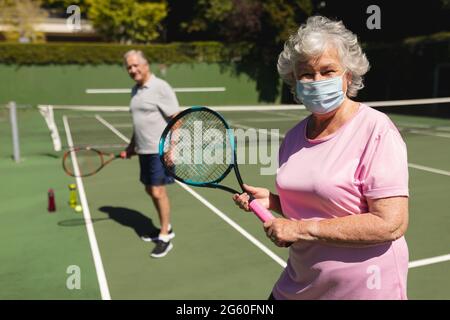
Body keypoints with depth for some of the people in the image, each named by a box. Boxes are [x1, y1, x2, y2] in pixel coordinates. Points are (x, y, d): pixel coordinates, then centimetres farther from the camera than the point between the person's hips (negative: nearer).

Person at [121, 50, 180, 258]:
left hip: (161, 150, -8)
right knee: (150, 190, 14)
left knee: (158, 192, -6)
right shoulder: (135, 90, 13)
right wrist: (131, 147, 21)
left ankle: (165, 239, 8)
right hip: (144, 150, 8)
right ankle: (166, 228, 31)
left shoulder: (160, 87, -11)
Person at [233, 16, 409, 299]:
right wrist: (272, 201, -5)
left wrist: (302, 229, -22)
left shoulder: (376, 131, -17)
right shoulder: (295, 135, 2)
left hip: (363, 287, -5)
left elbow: (390, 224, -23)